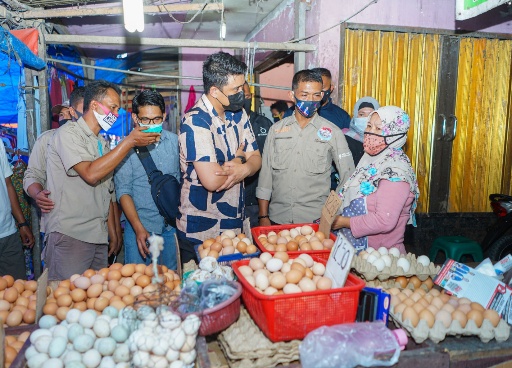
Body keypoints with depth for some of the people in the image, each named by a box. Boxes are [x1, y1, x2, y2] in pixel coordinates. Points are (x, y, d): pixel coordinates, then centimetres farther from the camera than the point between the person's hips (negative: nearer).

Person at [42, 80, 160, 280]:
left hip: (99, 238, 7)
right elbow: (90, 174, -23)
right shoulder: (67, 134, -6)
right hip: (70, 235, -7)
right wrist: (130, 141, -18)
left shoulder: (102, 142, 17)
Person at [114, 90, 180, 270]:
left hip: (172, 226, 3)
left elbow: (181, 179, 9)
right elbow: (123, 191, -7)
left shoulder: (174, 141, 3)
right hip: (139, 224, -3)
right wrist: (139, 228, -15)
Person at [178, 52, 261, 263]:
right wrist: (239, 158, -9)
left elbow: (255, 158, 5)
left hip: (235, 225, 7)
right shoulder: (195, 122, -21)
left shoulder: (238, 115, 5)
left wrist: (244, 169, -20)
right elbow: (212, 181, -29)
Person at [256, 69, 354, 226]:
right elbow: (266, 173, 7)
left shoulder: (333, 132, 0)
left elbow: (348, 177, 3)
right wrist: (263, 216, 5)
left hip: (315, 221, -1)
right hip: (277, 218, 2)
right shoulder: (277, 129, 5)